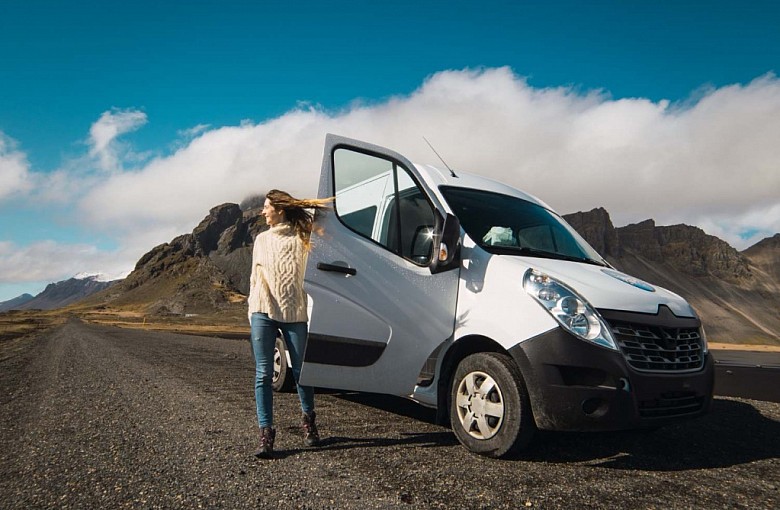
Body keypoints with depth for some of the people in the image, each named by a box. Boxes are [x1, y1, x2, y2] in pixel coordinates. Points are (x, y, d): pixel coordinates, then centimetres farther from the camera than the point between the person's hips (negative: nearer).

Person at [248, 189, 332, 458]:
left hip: (294, 312, -2)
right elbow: (254, 275, 20)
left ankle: (308, 421, 29)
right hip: (263, 312, 2)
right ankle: (266, 433, 2)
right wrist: (252, 307, 15)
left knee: (300, 371, 7)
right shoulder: (262, 239, 17)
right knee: (263, 374, -3)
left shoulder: (299, 236, 7)